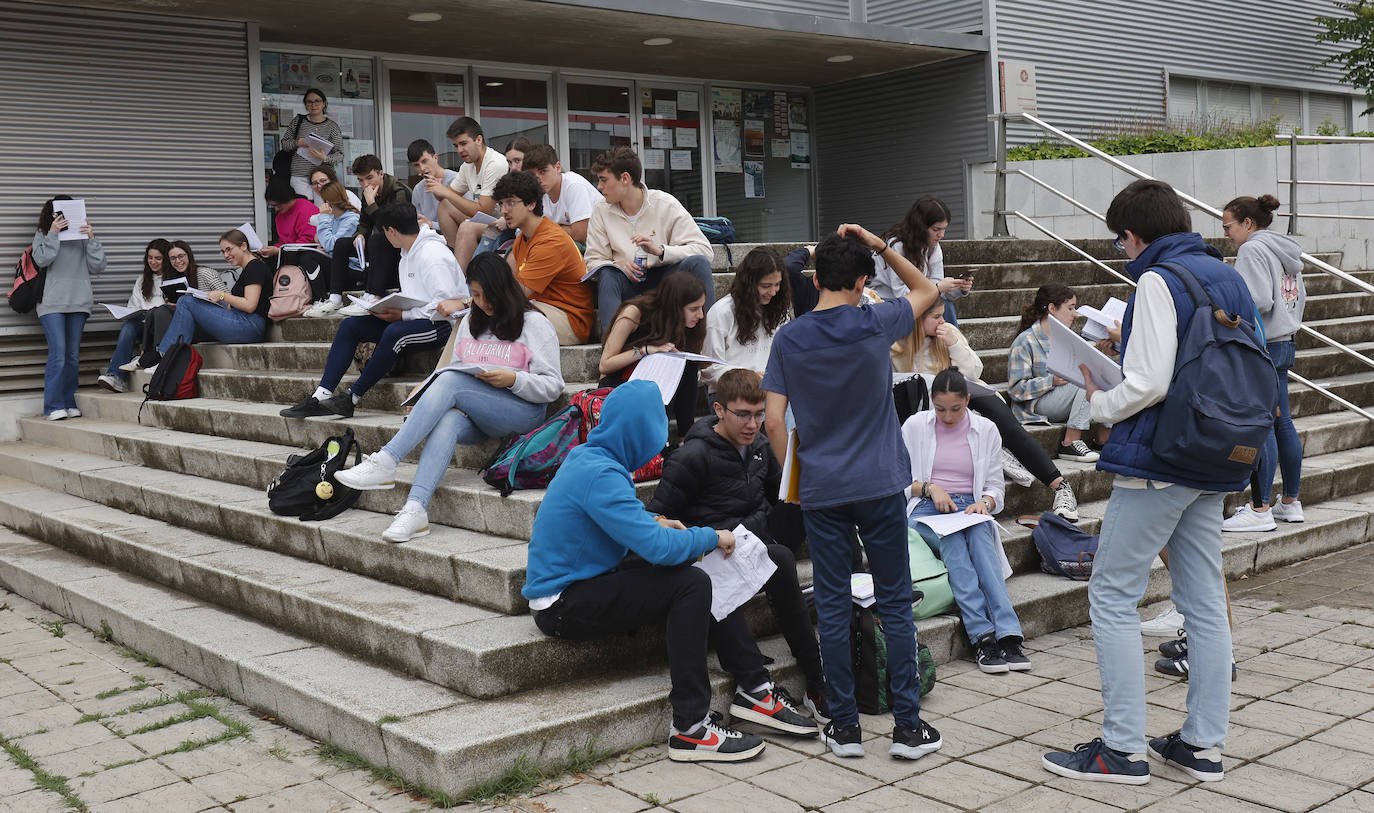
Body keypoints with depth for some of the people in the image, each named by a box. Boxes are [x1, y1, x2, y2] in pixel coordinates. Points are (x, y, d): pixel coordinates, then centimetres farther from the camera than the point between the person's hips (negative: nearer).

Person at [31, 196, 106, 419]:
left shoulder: (81, 236, 14)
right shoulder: (43, 235, 10)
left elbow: (97, 266, 6)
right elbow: (41, 260, -7)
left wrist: (91, 239, -3)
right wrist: (53, 234, -11)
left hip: (78, 302, 3)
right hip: (52, 303, -3)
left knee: (73, 356, 5)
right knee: (58, 354, -11)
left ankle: (69, 404, 13)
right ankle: (53, 407, -9)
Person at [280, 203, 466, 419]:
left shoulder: (433, 256, -17)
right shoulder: (408, 251, 14)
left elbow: (445, 306, -24)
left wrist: (402, 315, -20)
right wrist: (393, 308, 2)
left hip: (443, 323, -10)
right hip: (412, 318, 10)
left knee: (394, 332, -37)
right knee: (350, 325, 0)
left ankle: (351, 399, -22)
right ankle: (320, 397, -9)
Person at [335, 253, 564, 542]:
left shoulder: (534, 323, 4)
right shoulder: (471, 321, 22)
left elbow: (553, 387, -2)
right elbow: (454, 367, 23)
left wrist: (513, 380, -19)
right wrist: (427, 392, 2)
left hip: (523, 411, -5)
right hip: (473, 415, 5)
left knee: (450, 382, -30)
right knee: (447, 420, -33)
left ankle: (385, 463, -39)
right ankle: (415, 510, -50)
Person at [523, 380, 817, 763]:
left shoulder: (589, 456, 7)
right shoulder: (600, 474, -24)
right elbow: (658, 548, -28)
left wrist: (653, 523, 9)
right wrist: (711, 537, -12)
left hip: (582, 583, 10)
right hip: (562, 605, -10)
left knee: (705, 580, 6)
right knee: (691, 585, -21)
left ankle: (754, 689, 10)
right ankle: (690, 728, -18)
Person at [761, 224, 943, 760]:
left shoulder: (789, 339, 0)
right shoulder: (875, 325, -5)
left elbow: (774, 421, -3)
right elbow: (927, 291, 14)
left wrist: (794, 476, 9)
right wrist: (881, 247, 8)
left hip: (821, 490, 1)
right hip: (880, 485, -1)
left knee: (832, 608, 7)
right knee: (895, 604, 7)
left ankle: (844, 726, 12)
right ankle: (908, 725, 9)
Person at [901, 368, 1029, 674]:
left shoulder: (986, 430, 11)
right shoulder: (914, 426, 6)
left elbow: (995, 487, 12)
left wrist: (984, 503, -10)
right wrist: (929, 488, -11)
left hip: (971, 510, 1)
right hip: (925, 511, -1)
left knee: (979, 535, -35)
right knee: (952, 539, -36)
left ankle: (1008, 635, -45)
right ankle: (982, 637, -44)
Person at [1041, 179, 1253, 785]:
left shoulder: (1158, 282, -14)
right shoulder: (1229, 277, 12)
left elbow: (1149, 383, -22)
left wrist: (1100, 402, -3)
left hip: (1157, 461, -9)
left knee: (1112, 598, -1)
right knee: (1204, 600, 12)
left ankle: (1123, 748, 2)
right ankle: (1204, 744, 19)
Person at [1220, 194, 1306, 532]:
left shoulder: (1253, 250, -12)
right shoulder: (1285, 251, 17)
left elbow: (1258, 301, -22)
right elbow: (1300, 298, 20)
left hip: (1260, 348, -10)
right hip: (1284, 345, 10)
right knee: (1282, 423, 14)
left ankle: (1260, 510, -5)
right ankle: (1291, 502, 21)